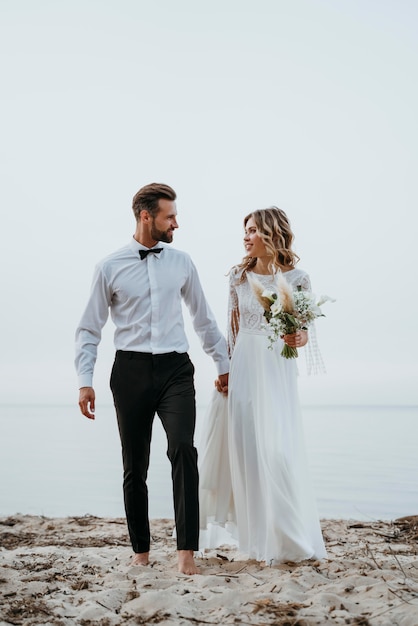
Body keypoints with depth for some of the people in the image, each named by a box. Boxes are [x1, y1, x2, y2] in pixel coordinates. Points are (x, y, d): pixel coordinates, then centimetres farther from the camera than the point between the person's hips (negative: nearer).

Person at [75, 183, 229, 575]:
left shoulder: (182, 263, 9)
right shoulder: (110, 268, 2)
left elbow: (203, 318, 19)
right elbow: (89, 330, 5)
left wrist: (223, 365, 21)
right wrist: (85, 382, -4)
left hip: (175, 369, 1)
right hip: (131, 370, -1)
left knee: (183, 449, -19)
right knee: (135, 467, 6)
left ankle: (186, 551, -14)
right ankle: (141, 551, 22)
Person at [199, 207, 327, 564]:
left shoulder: (296, 278, -3)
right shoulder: (239, 275, 4)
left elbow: (303, 332, 3)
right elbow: (233, 326, 8)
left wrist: (299, 338, -19)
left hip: (277, 369, -2)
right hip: (241, 366, 3)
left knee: (276, 448, -4)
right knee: (238, 444, 5)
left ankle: (284, 537, 13)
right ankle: (248, 527, 22)